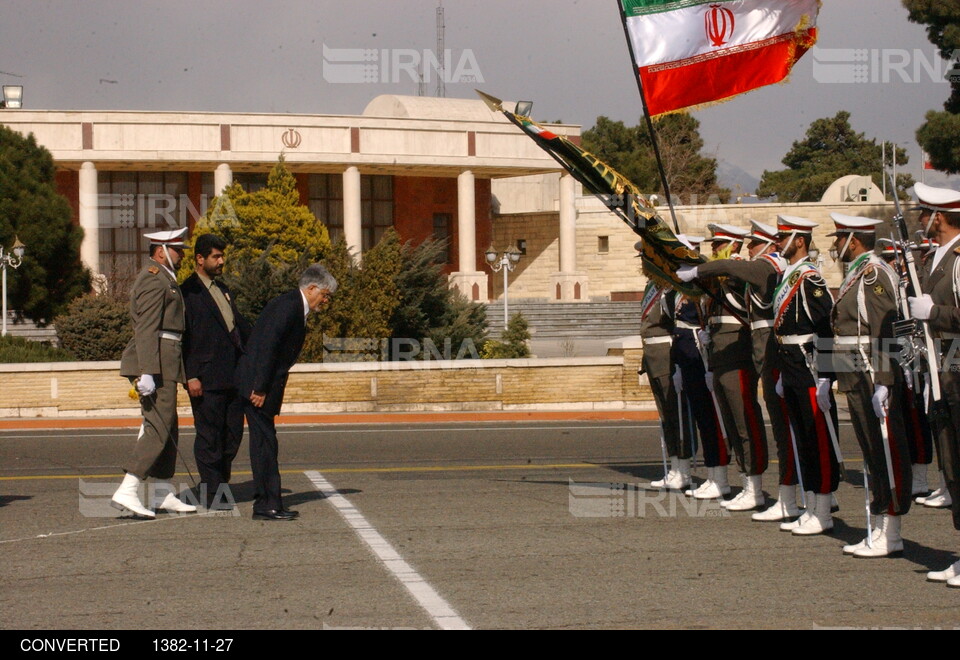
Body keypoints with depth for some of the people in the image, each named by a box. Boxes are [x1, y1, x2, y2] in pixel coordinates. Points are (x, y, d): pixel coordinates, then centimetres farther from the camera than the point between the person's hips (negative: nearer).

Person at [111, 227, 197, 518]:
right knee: (158, 428, -14)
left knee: (167, 429, 12)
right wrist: (146, 372, -26)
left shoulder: (162, 278, 21)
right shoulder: (154, 280, -13)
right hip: (156, 363, -11)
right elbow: (146, 329, -21)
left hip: (164, 362, 11)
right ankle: (127, 492, -18)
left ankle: (164, 494, 16)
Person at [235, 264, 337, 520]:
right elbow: (267, 347, -22)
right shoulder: (288, 305, -15)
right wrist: (260, 389, -23)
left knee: (265, 443, 11)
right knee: (264, 443, -7)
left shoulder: (295, 307, 17)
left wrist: (265, 388, 14)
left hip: (263, 386, 10)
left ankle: (268, 503, 14)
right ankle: (267, 505, -5)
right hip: (256, 384, -10)